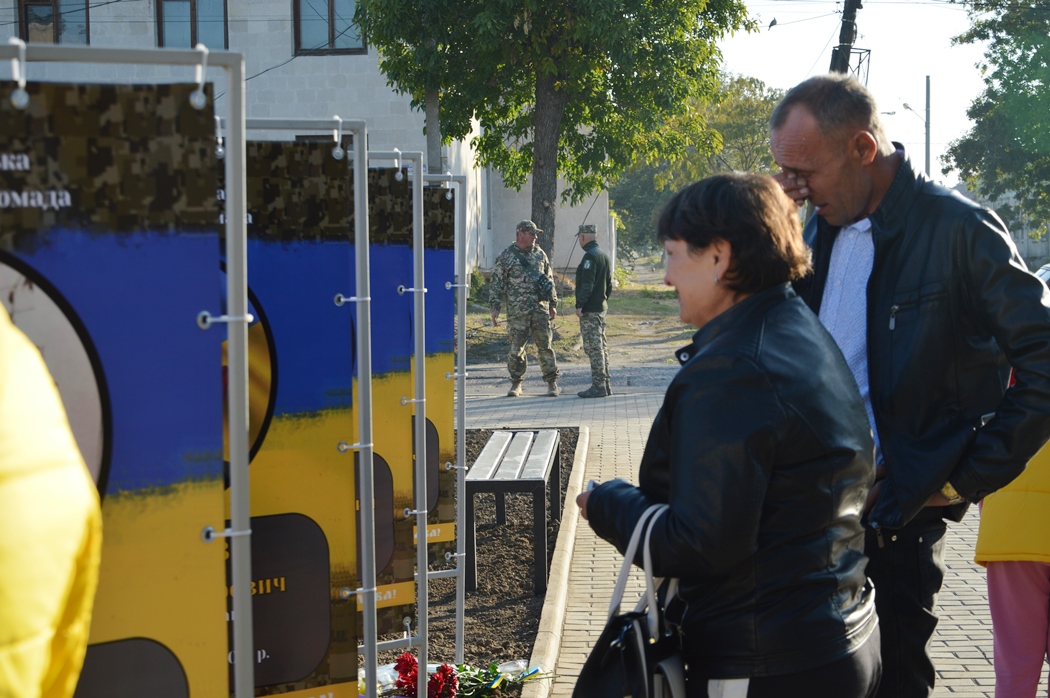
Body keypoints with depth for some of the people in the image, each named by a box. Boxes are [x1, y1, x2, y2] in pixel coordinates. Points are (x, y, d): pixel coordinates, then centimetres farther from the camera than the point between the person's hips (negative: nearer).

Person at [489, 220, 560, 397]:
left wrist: (553, 304, 13)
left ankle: (552, 383, 8)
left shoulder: (540, 254, 12)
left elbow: (550, 280, 17)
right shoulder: (505, 257, 0)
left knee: (545, 346, 2)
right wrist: (495, 308, -6)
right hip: (517, 311, -2)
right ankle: (516, 384, 12)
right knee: (516, 348, 1)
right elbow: (496, 284, 0)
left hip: (540, 309, 2)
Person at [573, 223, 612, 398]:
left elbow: (587, 284, -21)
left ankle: (598, 386, -9)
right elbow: (609, 283, 19)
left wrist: (580, 305, -20)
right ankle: (605, 384, 17)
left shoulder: (590, 256, -14)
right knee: (601, 346, 13)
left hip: (589, 310, -10)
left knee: (593, 347, -8)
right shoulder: (604, 255, 15)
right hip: (601, 308, 10)